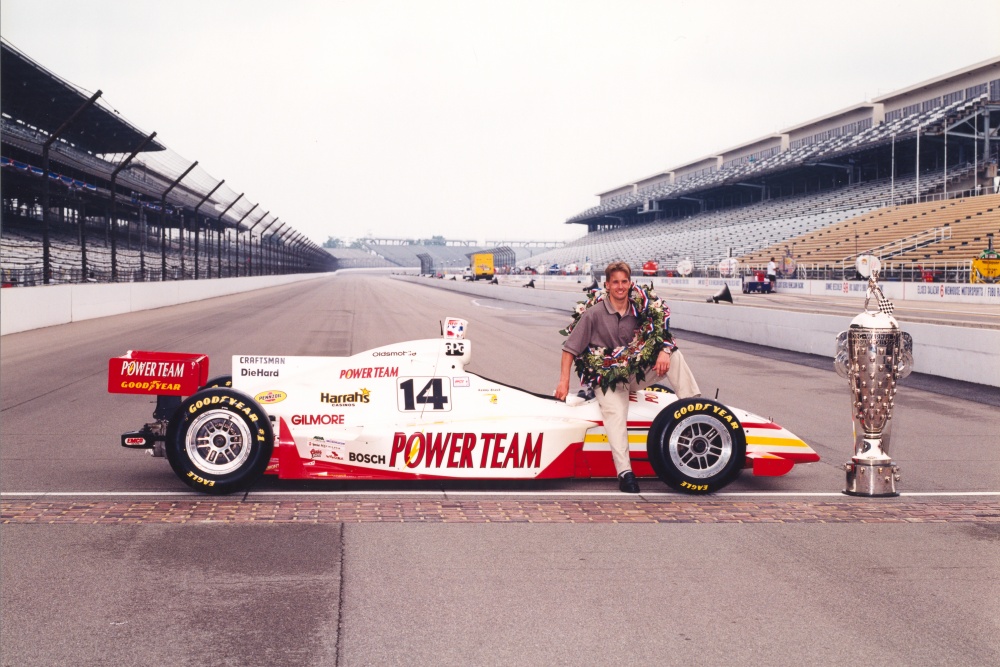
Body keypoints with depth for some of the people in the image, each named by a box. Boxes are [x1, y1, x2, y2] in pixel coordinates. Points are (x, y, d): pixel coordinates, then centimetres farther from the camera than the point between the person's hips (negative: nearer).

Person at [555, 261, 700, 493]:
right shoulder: (594, 314, -6)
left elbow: (662, 335, 7)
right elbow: (570, 348, -4)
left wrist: (664, 351, -17)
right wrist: (564, 381, -12)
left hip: (636, 374, 4)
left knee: (675, 357, -13)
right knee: (616, 412, -33)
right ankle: (625, 473, -44)